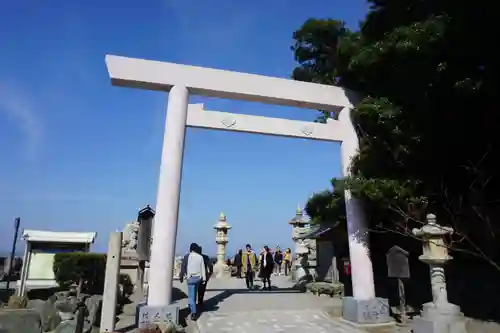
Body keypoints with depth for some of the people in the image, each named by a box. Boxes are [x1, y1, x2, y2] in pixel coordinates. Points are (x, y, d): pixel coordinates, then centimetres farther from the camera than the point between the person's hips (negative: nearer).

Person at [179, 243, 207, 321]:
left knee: (191, 296, -4)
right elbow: (203, 268, 4)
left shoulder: (187, 256, -5)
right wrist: (204, 278, 8)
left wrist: (181, 277, 4)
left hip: (191, 278, -4)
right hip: (198, 277, 4)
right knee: (194, 294, 22)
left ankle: (194, 312, -14)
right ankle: (192, 307, 35)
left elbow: (183, 267, -4)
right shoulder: (200, 257, 4)